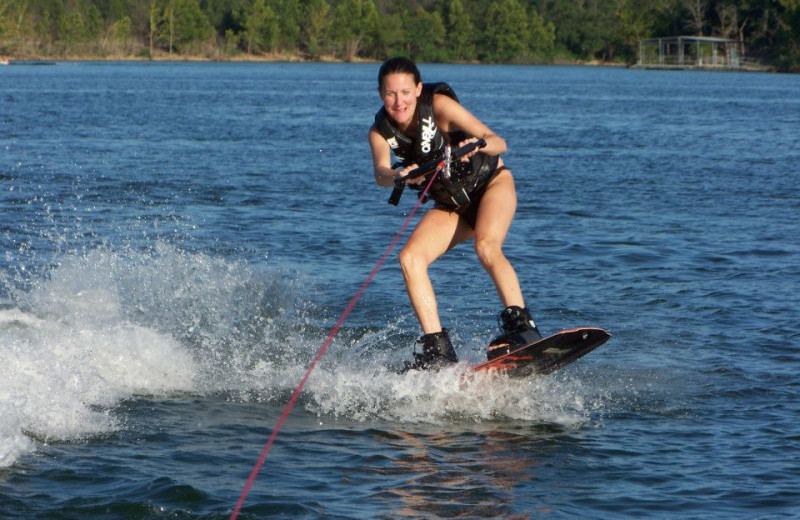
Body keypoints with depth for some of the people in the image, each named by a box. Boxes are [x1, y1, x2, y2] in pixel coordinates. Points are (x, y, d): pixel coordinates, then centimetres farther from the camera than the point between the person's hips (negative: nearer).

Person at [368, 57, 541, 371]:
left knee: (486, 246, -33)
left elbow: (500, 143, -28)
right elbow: (380, 173, -30)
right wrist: (398, 176, -53)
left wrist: (479, 144, -51)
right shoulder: (380, 131, -11)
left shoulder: (439, 105, -24)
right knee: (410, 258, -16)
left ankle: (521, 325, -39)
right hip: (452, 204, 5)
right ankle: (438, 348, -17)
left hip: (492, 183, -5)